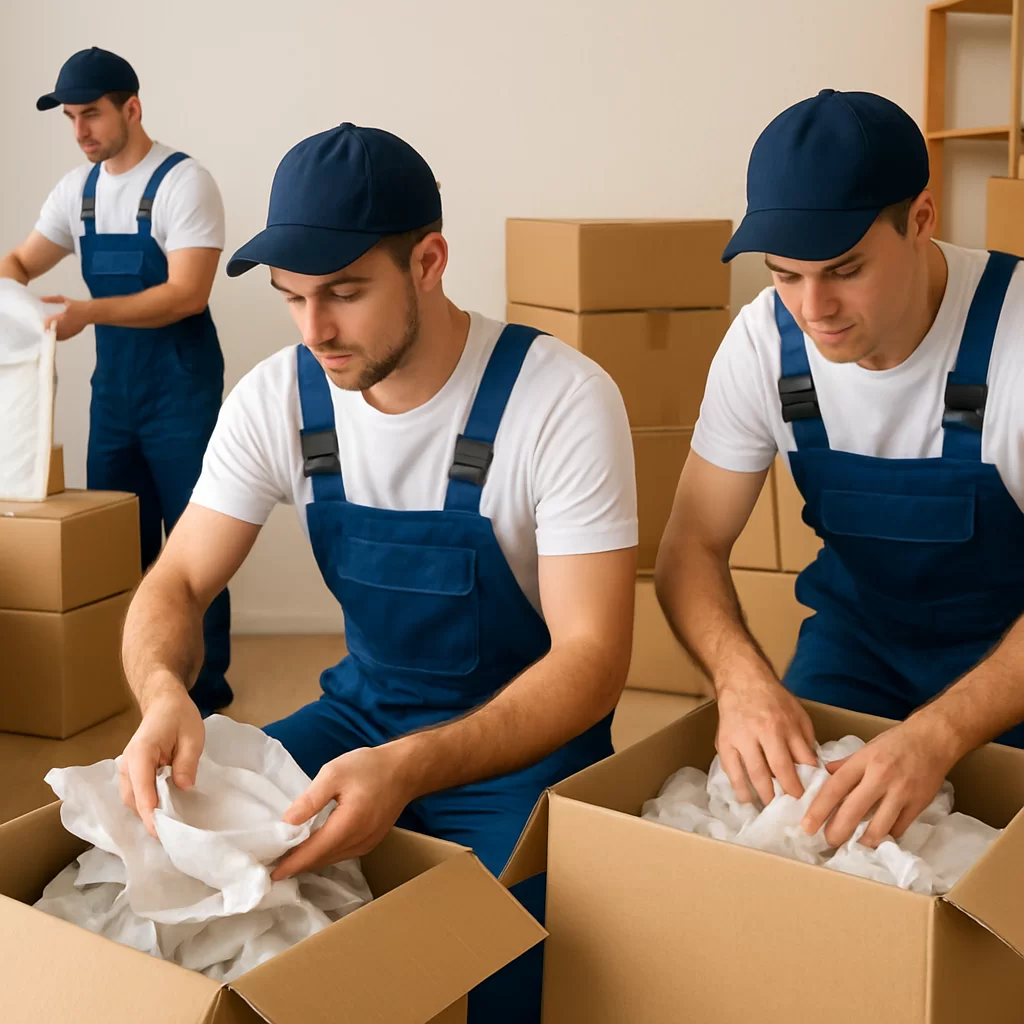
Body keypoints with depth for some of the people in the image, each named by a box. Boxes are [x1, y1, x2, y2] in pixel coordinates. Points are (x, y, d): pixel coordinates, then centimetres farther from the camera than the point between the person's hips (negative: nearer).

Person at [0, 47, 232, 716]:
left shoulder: (183, 182, -11)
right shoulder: (78, 189, 9)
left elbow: (188, 294, -20)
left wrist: (89, 313, -28)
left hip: (180, 390, -6)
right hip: (112, 387, 7)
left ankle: (207, 679, 8)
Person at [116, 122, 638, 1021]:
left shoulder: (565, 400, -21)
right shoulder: (277, 398, -6)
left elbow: (592, 656, -22)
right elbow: (178, 582, -3)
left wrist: (408, 769, -38)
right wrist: (163, 692, -28)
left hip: (527, 735, -4)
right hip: (364, 709, 5)